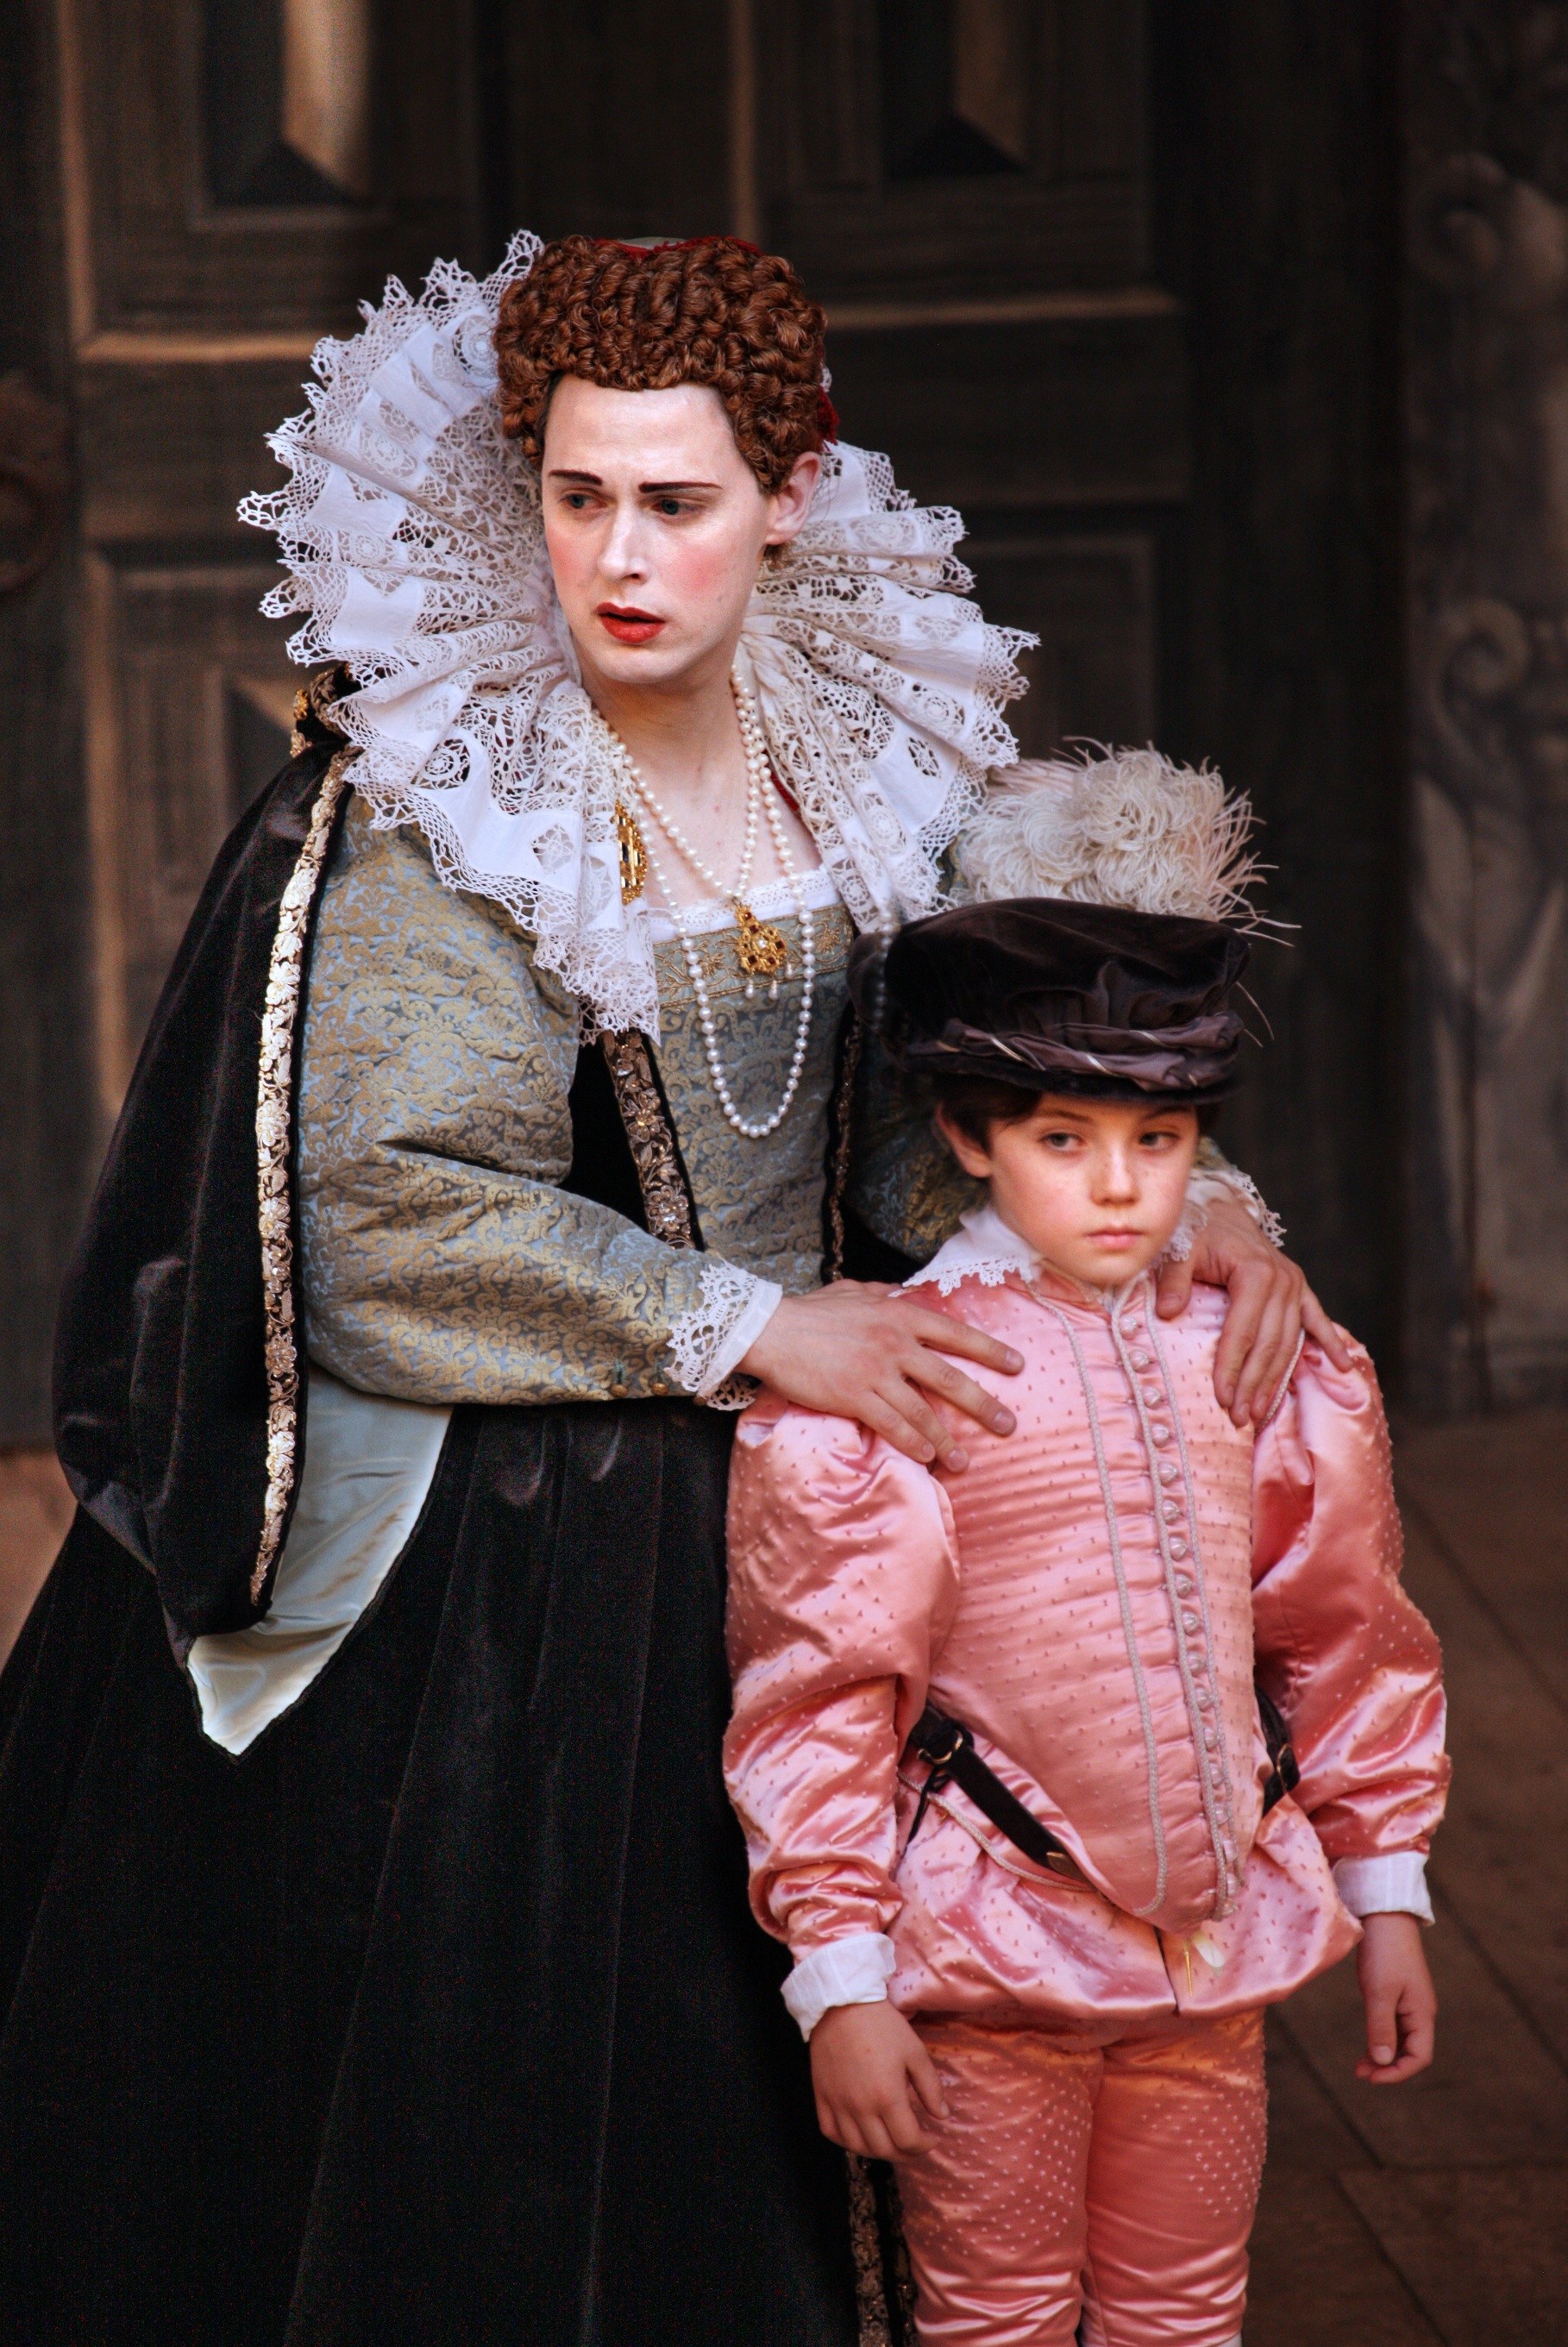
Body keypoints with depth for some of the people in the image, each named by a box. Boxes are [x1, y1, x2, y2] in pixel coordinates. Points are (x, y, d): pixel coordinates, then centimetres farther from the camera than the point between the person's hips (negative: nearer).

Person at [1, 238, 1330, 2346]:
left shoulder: (851, 749, 2)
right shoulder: (423, 805, -14)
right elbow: (392, 1208, -19)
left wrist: (1195, 1204, -9)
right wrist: (757, 1326, -20)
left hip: (758, 1526, 5)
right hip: (496, 1550, -5)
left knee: (709, 2077, 12)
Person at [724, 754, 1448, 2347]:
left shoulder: (1270, 1370, 2)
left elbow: (1349, 1641, 12)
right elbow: (816, 1694, -9)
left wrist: (1386, 1895, 15)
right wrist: (840, 1978, -11)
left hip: (1215, 1941, 4)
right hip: (986, 1969, -4)